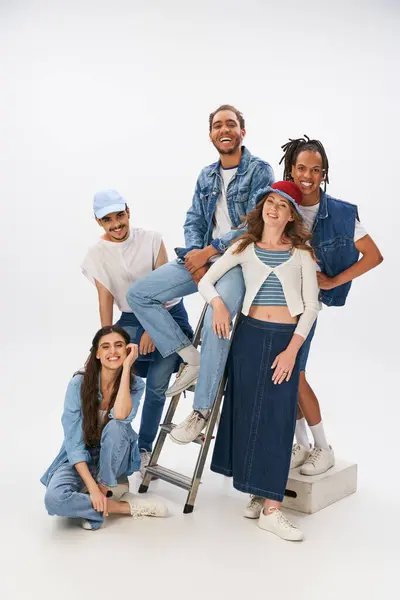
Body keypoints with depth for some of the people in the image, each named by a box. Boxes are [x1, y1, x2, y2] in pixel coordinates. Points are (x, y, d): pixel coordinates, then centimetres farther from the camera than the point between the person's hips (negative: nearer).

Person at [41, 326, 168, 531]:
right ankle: (128, 506, -18)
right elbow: (73, 439, -18)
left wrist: (126, 366, -30)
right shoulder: (79, 383, -17)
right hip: (80, 459, 0)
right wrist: (91, 486, -27)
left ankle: (109, 486, -10)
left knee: (115, 426, -34)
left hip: (113, 460, 1)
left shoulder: (135, 384, -12)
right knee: (54, 499, -32)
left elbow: (121, 415, -35)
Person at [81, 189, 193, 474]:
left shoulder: (151, 240, -7)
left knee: (156, 385, -8)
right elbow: (106, 299, -4)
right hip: (132, 319, 2)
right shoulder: (97, 254, -2)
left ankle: (144, 449, 11)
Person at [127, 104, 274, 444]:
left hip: (240, 260, -7)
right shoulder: (206, 177, 16)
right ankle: (191, 358, 0)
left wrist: (208, 251, -15)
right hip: (203, 257, 7)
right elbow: (193, 221, 13)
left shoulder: (259, 171, -4)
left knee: (215, 323, -32)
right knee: (139, 294, -6)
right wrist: (195, 258, -7)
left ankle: (202, 411, -15)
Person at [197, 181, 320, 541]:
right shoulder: (244, 248, 8)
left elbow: (311, 306, 0)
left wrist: (292, 349, -10)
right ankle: (254, 484, 25)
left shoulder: (301, 253, 5)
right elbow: (206, 281, 7)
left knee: (278, 420, -5)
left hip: (287, 339, -1)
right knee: (246, 412, 5)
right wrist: (218, 303, -15)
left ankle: (271, 508, -3)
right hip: (249, 335, 1)